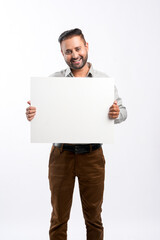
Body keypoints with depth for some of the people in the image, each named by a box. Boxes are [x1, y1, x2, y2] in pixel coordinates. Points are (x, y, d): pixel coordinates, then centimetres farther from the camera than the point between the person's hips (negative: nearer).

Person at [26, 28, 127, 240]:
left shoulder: (104, 80, 4)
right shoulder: (53, 81, 4)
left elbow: (123, 111, 5)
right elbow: (40, 110, 3)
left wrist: (116, 113, -19)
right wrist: (32, 114, -21)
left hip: (92, 156, 0)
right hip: (62, 155, 0)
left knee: (93, 216, 12)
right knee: (59, 216, 10)